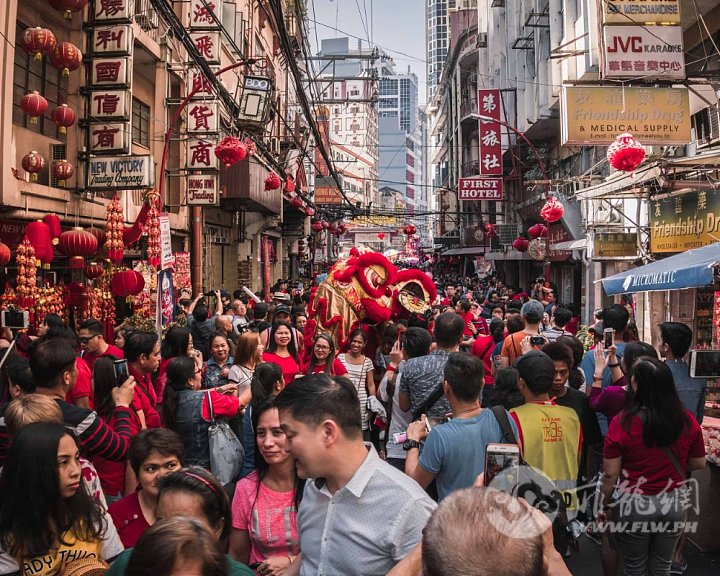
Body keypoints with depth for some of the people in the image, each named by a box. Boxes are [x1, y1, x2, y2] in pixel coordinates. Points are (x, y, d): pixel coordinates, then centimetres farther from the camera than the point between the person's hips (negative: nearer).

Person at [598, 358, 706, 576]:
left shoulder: (622, 423, -20)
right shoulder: (687, 420, -10)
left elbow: (610, 474, -13)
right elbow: (699, 463, 4)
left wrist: (602, 507, 1)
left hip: (636, 505, -3)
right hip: (675, 502, 3)